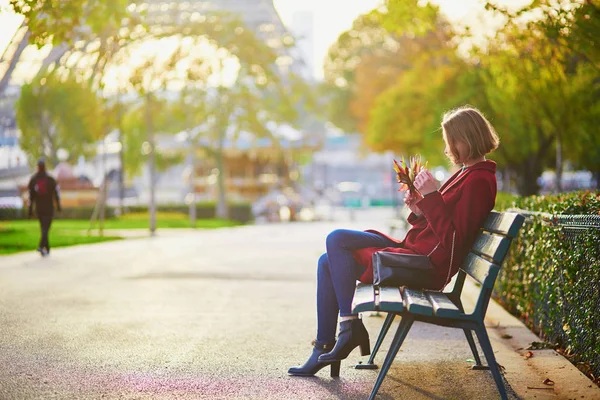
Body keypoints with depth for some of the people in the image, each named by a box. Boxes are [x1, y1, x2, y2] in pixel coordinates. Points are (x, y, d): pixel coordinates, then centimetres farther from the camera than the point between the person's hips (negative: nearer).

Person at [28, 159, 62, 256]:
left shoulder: (33, 180, 1)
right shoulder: (50, 179, -6)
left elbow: (30, 196, 0)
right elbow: (56, 193, -5)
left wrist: (30, 210, 4)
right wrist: (58, 205, 8)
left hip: (39, 208, 3)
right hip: (49, 208, -3)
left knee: (43, 228, 16)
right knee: (46, 228, -6)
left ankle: (47, 249, 21)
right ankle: (41, 246, -27)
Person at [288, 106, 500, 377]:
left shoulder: (478, 180, -14)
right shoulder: (467, 174, 18)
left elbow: (453, 238, -21)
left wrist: (432, 196, -20)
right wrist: (419, 211, 3)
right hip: (417, 253, 11)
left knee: (337, 240, -15)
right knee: (328, 262, 6)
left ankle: (350, 324, -9)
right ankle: (324, 348, 6)